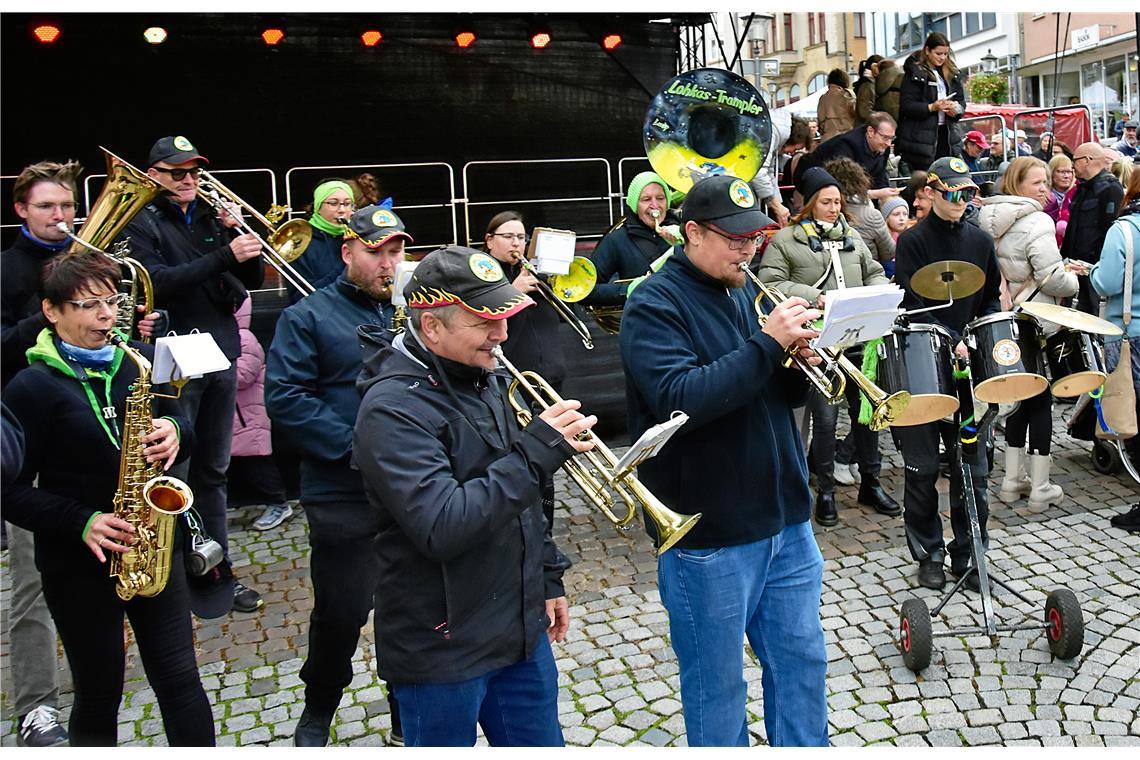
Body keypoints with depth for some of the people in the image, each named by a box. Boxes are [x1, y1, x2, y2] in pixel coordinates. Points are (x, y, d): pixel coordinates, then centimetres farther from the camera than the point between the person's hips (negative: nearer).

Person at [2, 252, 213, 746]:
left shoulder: (141, 359, 2)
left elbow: (175, 415, 15)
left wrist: (173, 429, -9)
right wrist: (81, 522, -22)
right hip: (78, 561, -3)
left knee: (179, 678, 5)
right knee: (98, 695, 12)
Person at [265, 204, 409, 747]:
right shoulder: (308, 318, -1)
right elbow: (284, 398, -11)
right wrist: (354, 447, -18)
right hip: (344, 496, -3)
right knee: (341, 615, 8)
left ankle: (409, 718, 33)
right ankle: (317, 716, 35)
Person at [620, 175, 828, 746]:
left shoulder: (744, 291, 10)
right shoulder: (654, 306, -12)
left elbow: (784, 394, 15)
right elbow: (680, 399, -27)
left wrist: (800, 361, -7)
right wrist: (767, 344, -25)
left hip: (785, 520, 7)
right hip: (710, 534, -7)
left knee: (802, 662, 19)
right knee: (717, 685, 11)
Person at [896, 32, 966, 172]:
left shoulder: (951, 73, 16)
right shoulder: (914, 73, -3)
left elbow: (962, 101, 17)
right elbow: (906, 106, -10)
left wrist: (956, 109, -6)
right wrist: (932, 107, -21)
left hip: (947, 135, 6)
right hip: (921, 137, -6)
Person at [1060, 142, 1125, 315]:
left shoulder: (1110, 189, -11)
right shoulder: (1083, 187, 18)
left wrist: (1100, 266, -21)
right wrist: (1064, 255, 18)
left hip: (1095, 263, -9)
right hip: (1077, 261, 9)